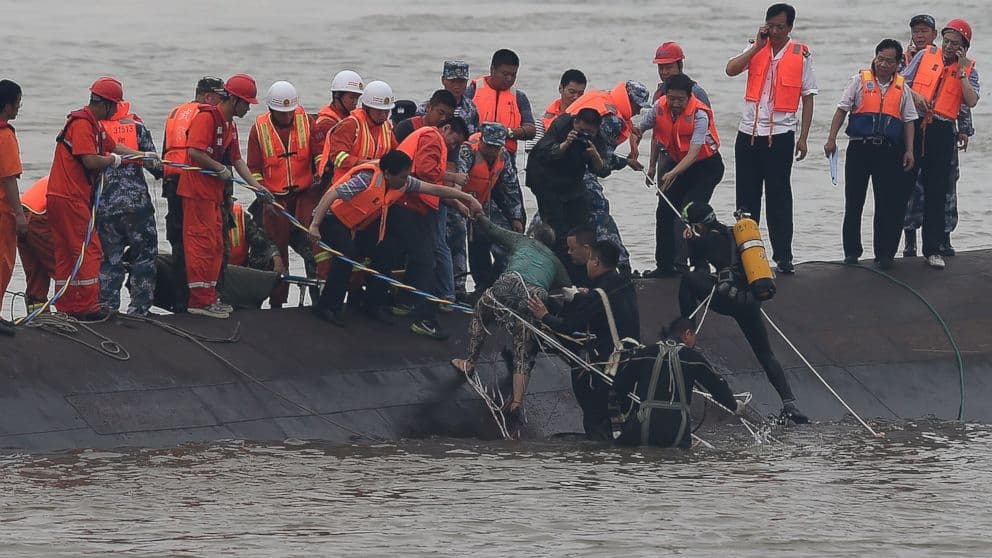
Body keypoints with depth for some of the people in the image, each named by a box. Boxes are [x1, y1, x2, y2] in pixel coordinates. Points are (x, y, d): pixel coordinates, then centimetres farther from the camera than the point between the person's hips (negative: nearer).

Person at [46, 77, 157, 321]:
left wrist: (144, 157, 25)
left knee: (66, 254, 12)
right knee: (89, 250, -6)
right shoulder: (82, 124, -16)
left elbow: (113, 146, 30)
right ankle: (88, 307, -4)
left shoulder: (94, 124, 17)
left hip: (60, 198, 10)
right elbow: (90, 161, -23)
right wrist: (114, 160, -6)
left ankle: (66, 308, 16)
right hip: (70, 198, -10)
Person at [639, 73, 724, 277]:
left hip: (707, 166, -6)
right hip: (679, 164, 6)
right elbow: (641, 128, 6)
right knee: (665, 212, 2)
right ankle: (665, 265, 11)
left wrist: (673, 174, -46)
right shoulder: (660, 107, -12)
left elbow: (694, 152, -35)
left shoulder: (699, 115, -28)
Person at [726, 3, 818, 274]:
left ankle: (783, 256, 4)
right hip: (748, 133, 3)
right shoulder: (756, 49, 6)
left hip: (780, 135, -3)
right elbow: (731, 69, -9)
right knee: (746, 198, 8)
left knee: (779, 197, -1)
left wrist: (803, 137, -2)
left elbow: (808, 98, 2)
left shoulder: (801, 55, -1)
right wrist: (758, 46, -12)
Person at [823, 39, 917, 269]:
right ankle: (851, 251, 12)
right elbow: (842, 110, 2)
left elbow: (908, 120, 12)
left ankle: (884, 254, 5)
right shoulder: (860, 80, 4)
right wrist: (831, 139, -6)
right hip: (860, 147, -1)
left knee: (888, 205, -1)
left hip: (889, 151, 1)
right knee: (853, 202, 3)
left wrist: (909, 150, 3)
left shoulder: (902, 88, 9)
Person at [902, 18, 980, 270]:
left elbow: (971, 101, -10)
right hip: (913, 126, 0)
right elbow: (903, 82, 7)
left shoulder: (968, 69, 5)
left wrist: (960, 70, -11)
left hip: (942, 132, 0)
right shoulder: (925, 55, 6)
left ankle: (932, 248, 7)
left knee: (937, 192, 1)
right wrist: (915, 95, -12)